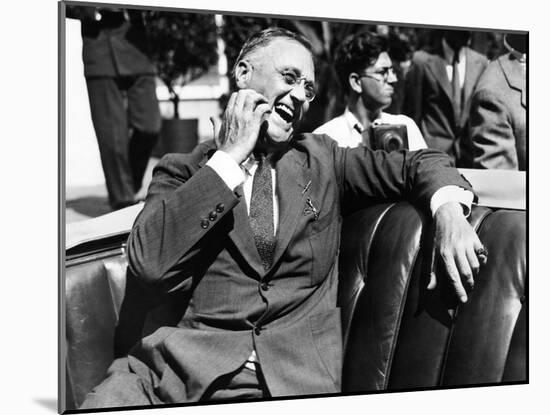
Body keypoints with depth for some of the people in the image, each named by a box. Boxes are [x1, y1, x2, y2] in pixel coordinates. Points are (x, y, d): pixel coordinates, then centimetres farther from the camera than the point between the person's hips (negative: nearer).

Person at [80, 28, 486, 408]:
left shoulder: (321, 159, 18)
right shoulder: (183, 171, 10)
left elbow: (416, 163, 19)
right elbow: (149, 262, -7)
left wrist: (448, 207, -5)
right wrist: (229, 157, -4)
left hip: (296, 377, 3)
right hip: (186, 361, -2)